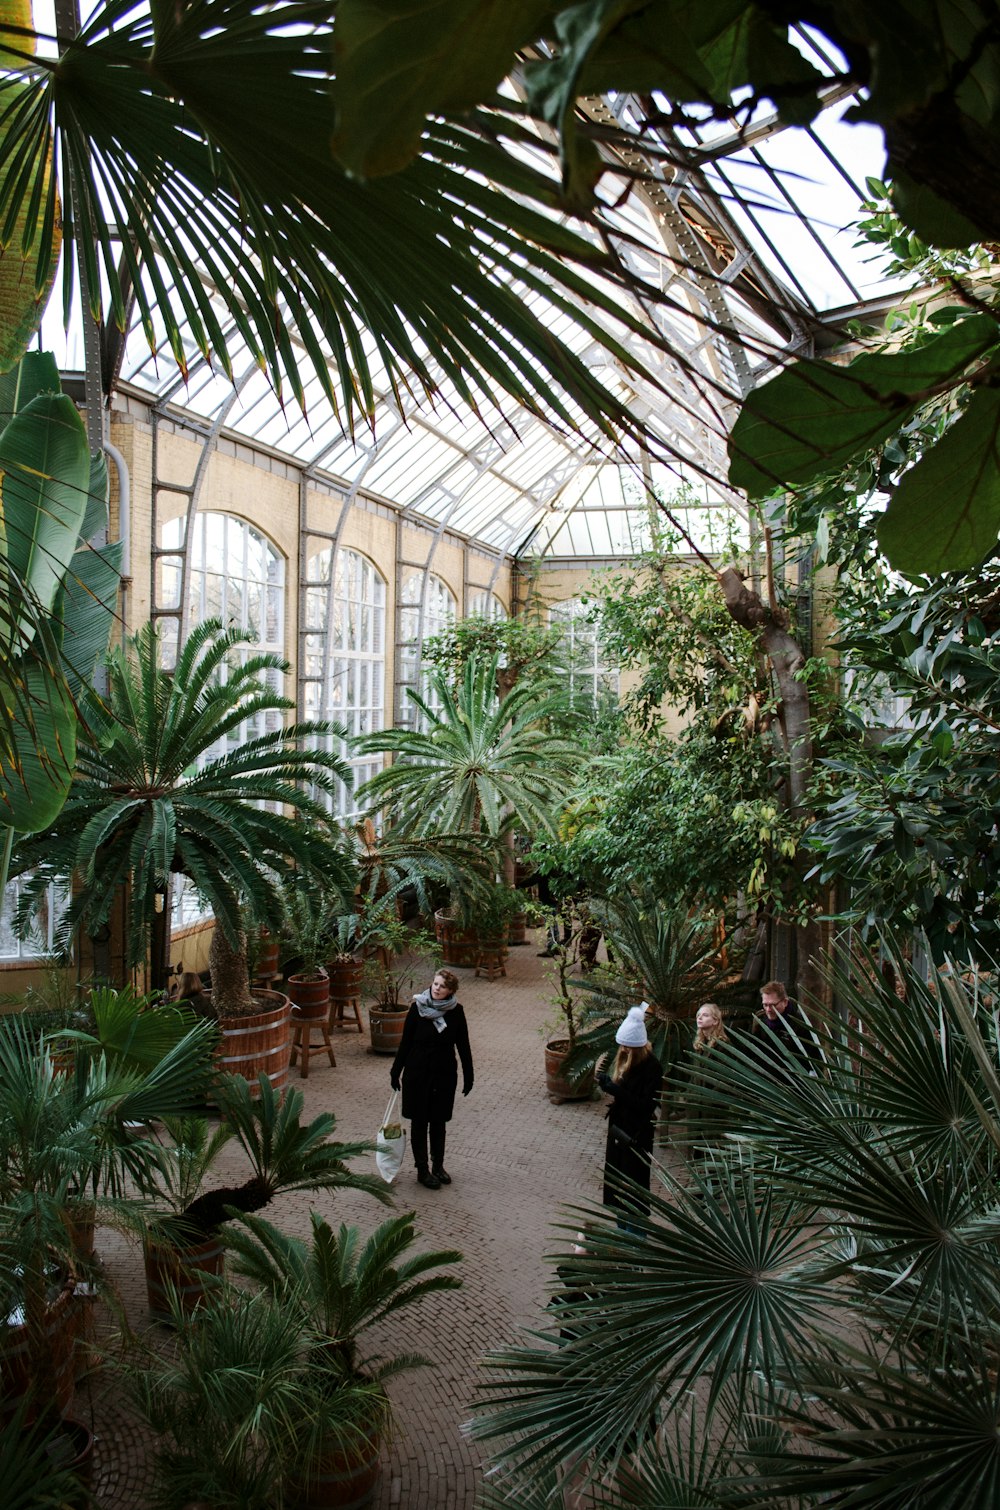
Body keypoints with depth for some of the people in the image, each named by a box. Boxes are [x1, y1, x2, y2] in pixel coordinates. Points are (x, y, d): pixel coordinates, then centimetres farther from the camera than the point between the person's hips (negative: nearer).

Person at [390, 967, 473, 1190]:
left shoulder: (456, 1011, -8)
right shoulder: (418, 1008, -11)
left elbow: (463, 1045, 1)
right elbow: (405, 1041, -3)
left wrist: (468, 1075, 4)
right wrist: (396, 1071, 1)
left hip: (445, 1073, 1)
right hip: (418, 1072, -1)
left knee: (439, 1121, 13)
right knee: (420, 1121, 7)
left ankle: (438, 1165, 30)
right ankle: (422, 1169, 20)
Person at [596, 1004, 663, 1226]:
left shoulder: (652, 1067, -22)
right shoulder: (625, 1058, 0)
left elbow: (647, 1105, -25)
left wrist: (615, 1090, -29)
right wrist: (607, 1084, -6)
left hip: (637, 1133, -8)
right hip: (619, 1126, 8)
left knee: (633, 1181, 5)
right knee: (616, 1177, 17)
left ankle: (635, 1230, 22)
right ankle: (623, 1226, 34)